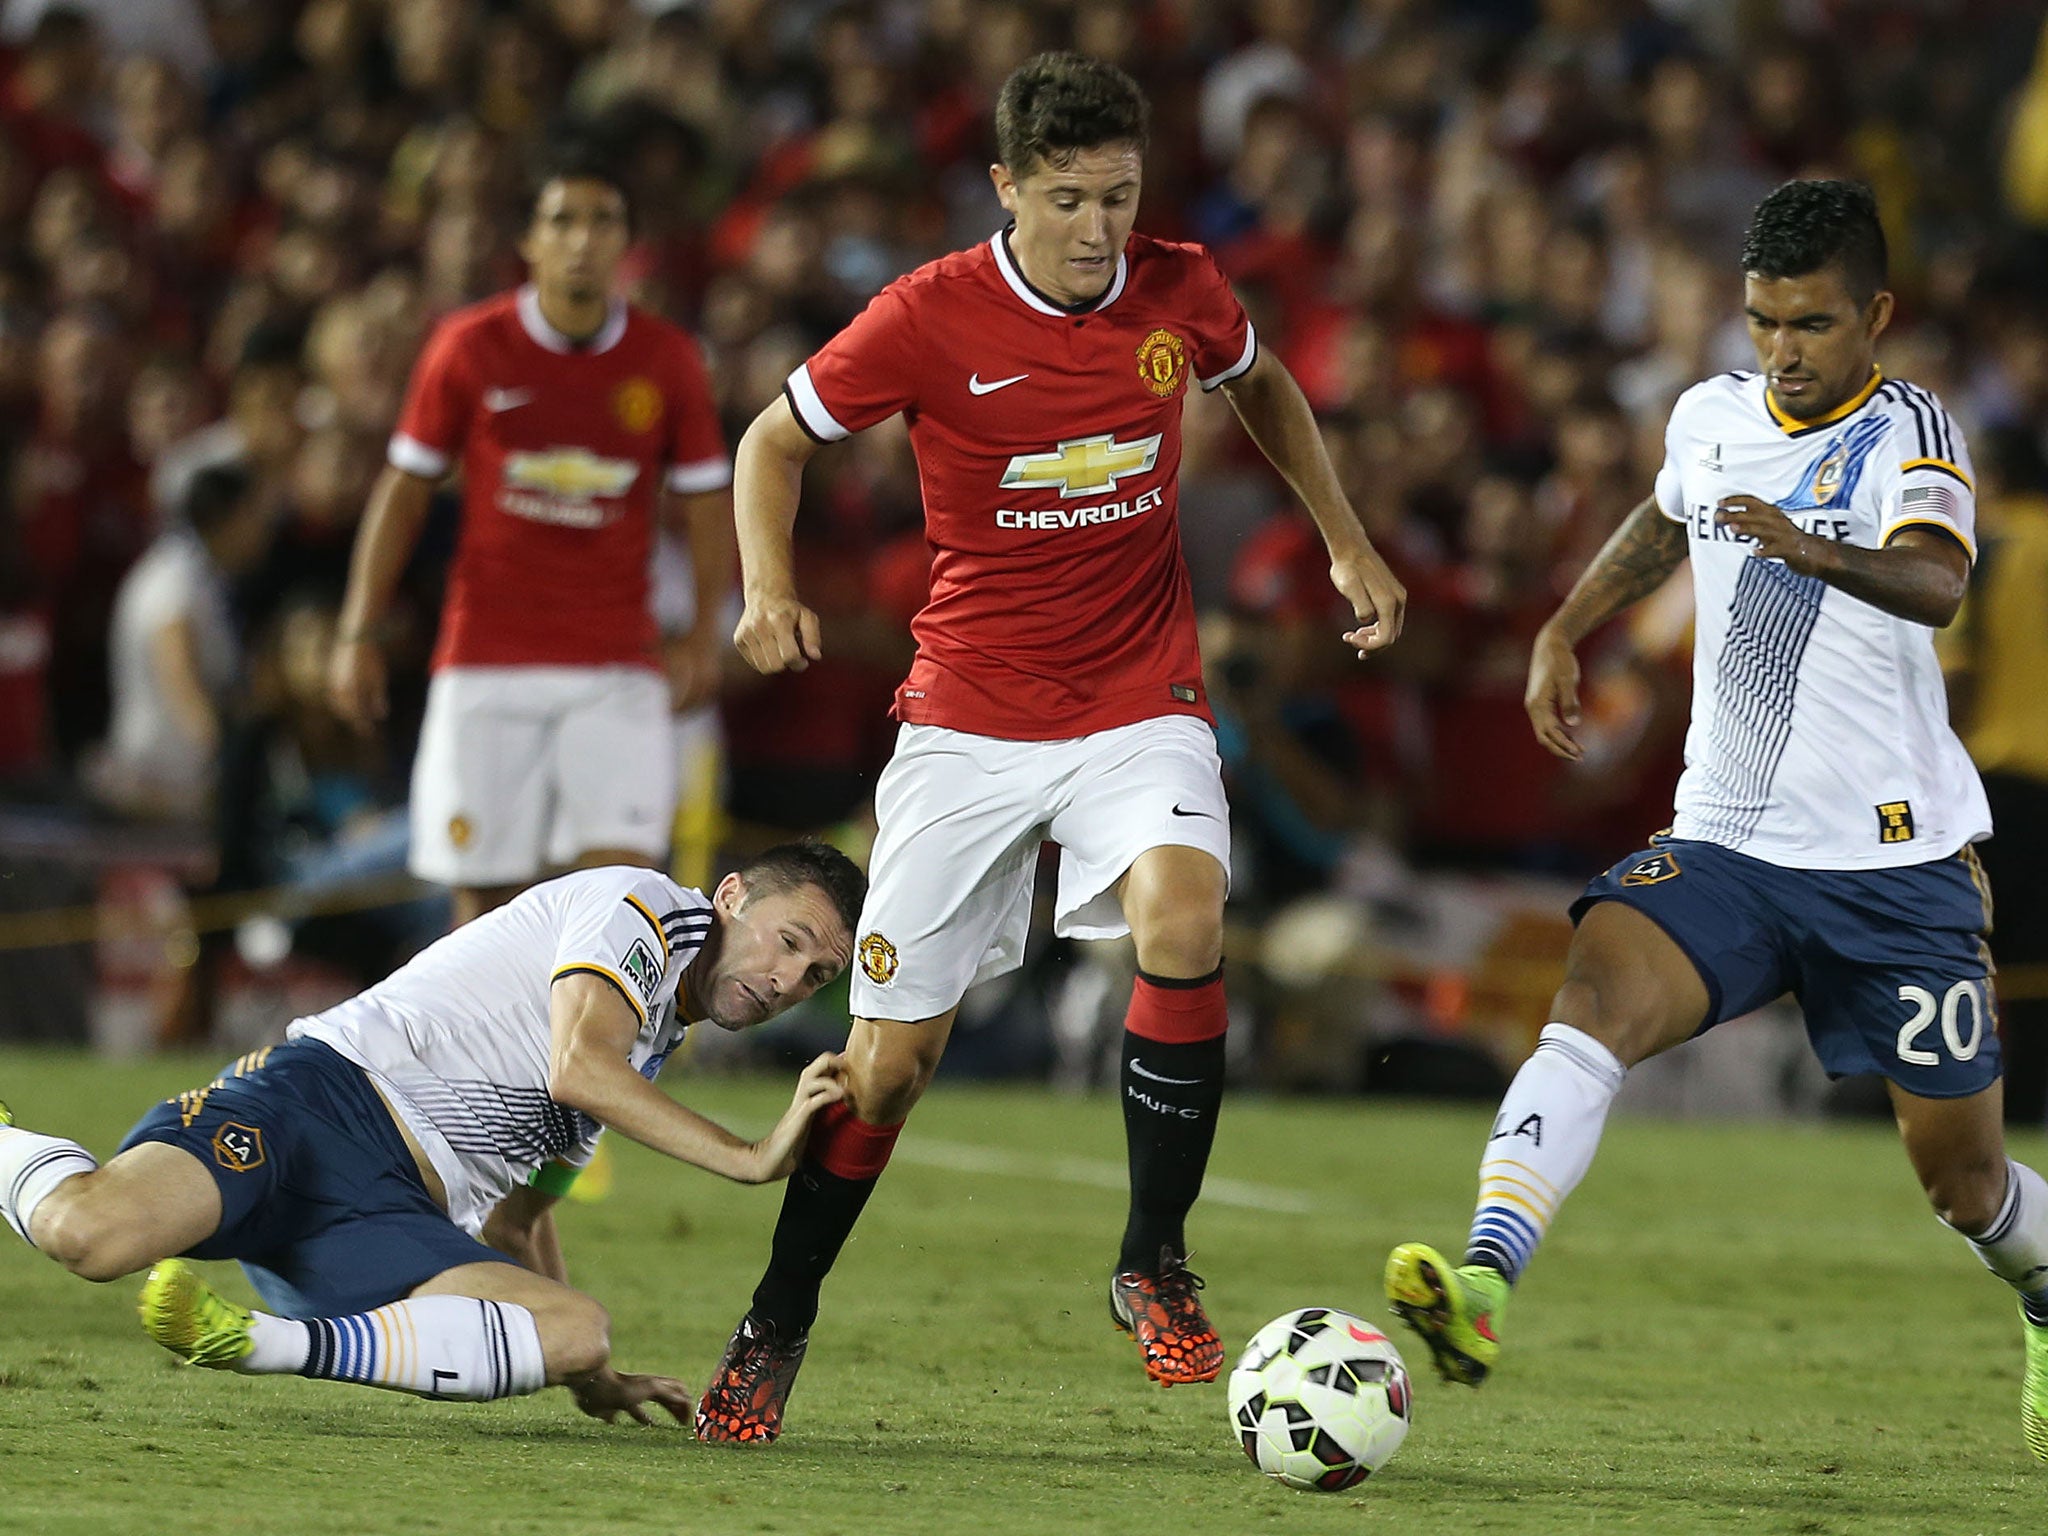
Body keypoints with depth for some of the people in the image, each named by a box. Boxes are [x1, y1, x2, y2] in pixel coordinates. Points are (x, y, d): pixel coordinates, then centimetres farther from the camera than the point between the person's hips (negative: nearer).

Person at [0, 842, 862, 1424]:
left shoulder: (653, 1044, 30)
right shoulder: (638, 906, 3)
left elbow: (518, 1214, 37)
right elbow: (577, 1067, -15)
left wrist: (591, 1381, 32)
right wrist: (751, 1159, -12)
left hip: (392, 1219, 8)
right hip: (321, 1102, -8)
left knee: (578, 1331, -21)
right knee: (92, 1234, -34)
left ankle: (255, 1343, -24)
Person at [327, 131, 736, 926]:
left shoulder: (668, 361, 1)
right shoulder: (470, 347, -1)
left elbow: (706, 502, 7)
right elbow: (404, 492, 5)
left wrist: (706, 629, -7)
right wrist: (358, 633, 2)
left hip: (617, 668, 0)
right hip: (485, 665, 0)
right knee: (486, 896, 0)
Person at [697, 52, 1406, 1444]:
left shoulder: (1179, 293, -4)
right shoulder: (931, 317, -12)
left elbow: (1261, 386, 20)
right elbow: (778, 438, 2)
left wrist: (1347, 542, 15)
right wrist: (769, 586, -14)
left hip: (1141, 703, 1)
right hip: (968, 718, -1)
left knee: (1184, 918, -30)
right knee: (892, 1052, 0)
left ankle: (1155, 1263, -15)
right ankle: (777, 1330, 21)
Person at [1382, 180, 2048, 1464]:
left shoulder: (1907, 434, -12)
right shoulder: (1712, 419, 5)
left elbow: (1936, 583, -34)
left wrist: (1816, 552, -52)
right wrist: (1566, 631, 23)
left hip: (1901, 865, -3)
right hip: (1724, 847, 4)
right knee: (1597, 998, -26)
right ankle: (1482, 1287, -42)